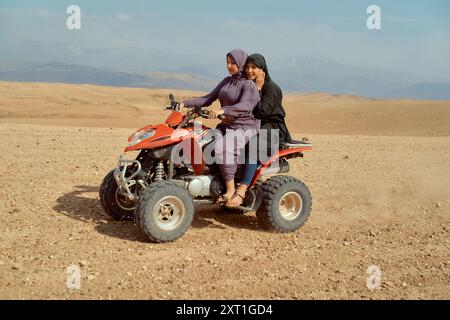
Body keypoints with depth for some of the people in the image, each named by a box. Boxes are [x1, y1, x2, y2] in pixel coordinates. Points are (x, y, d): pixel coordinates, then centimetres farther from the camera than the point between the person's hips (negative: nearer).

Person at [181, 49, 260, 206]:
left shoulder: (249, 84, -8)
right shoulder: (226, 81, 15)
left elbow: (245, 106, -26)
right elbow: (208, 99, 13)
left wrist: (223, 111, -39)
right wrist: (185, 103, 1)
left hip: (246, 127, -8)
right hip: (227, 125, 8)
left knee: (222, 148, -33)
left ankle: (230, 189, -22)